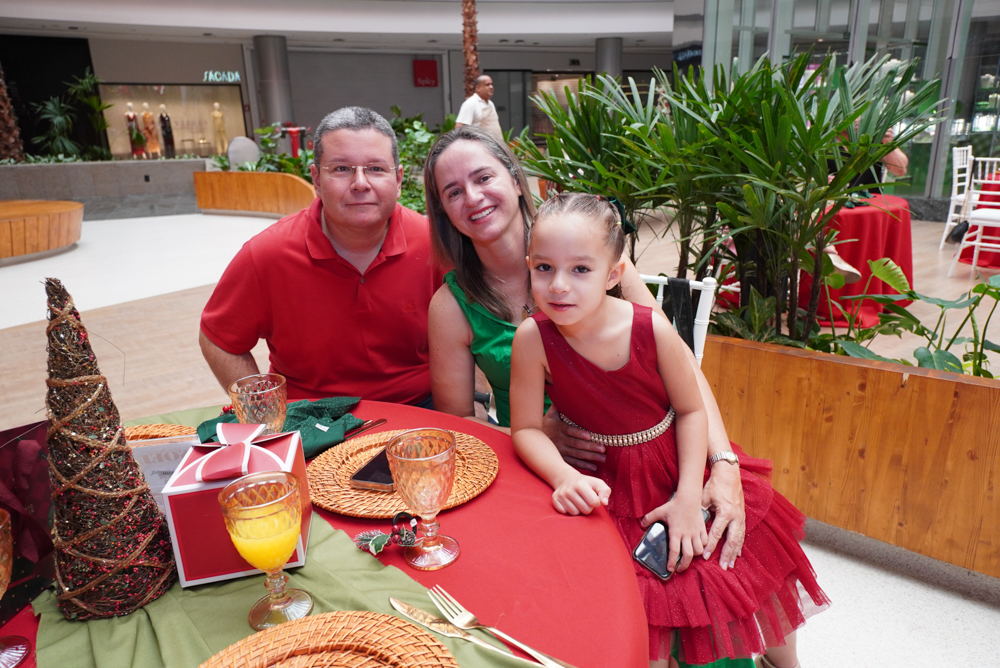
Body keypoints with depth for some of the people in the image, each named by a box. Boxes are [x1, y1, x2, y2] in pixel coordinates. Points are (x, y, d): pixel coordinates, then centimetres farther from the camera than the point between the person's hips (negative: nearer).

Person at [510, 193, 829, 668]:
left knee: (751, 570, 13)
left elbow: (691, 410, -8)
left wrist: (689, 497, -13)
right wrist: (564, 477, -30)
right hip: (603, 484, -1)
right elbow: (526, 428, -13)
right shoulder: (533, 338, -22)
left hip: (676, 467, 2)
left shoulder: (652, 330, -20)